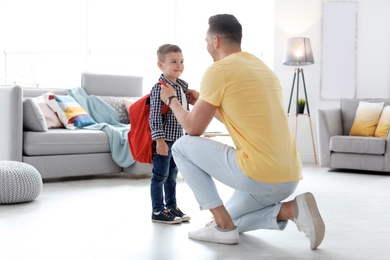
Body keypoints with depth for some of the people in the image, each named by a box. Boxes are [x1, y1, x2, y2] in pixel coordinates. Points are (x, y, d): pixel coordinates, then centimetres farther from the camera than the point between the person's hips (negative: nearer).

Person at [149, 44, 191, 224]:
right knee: (160, 176, 1)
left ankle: (171, 207, 30)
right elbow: (155, 116, -19)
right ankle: (158, 211, 10)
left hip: (177, 139, 8)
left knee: (172, 175, 18)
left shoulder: (183, 86, 9)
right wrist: (159, 139, -23)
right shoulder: (159, 88, -16)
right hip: (163, 140, -8)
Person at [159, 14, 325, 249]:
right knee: (233, 221, 29)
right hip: (289, 177, 9)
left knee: (182, 147, 9)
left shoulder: (218, 70, -5)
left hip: (259, 174, -9)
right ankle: (291, 209, 4)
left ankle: (223, 225, 4)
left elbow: (193, 129, 1)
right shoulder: (262, 68, 20)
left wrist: (172, 100, 19)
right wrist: (203, 101, 37)